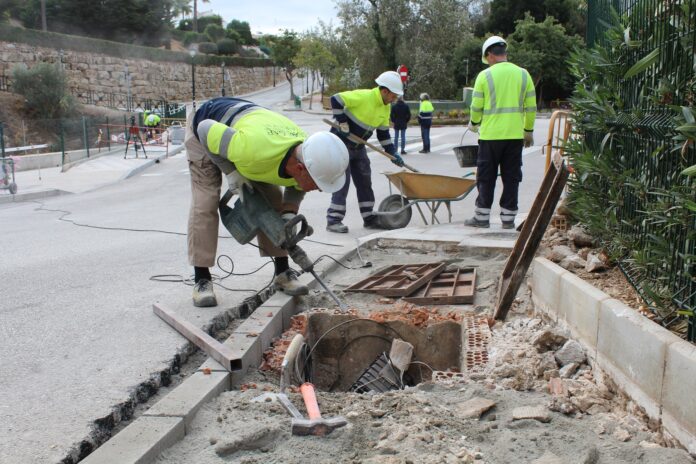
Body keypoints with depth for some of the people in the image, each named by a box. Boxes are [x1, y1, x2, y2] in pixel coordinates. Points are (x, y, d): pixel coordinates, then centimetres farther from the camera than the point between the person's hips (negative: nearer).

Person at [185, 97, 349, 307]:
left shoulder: (309, 159, -27)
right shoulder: (255, 149, -48)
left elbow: (297, 187, -2)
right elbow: (206, 129, -31)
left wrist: (289, 215, -19)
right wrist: (230, 172, -29)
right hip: (205, 127, -5)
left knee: (273, 200, -1)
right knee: (205, 203, -13)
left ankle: (282, 272, 8)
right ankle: (202, 280, -2)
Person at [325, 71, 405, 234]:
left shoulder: (386, 107, 3)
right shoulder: (363, 96, -23)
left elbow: (383, 133, 10)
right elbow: (336, 100, -26)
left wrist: (392, 153, 3)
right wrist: (343, 124, -23)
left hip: (358, 146, 8)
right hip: (341, 142, -8)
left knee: (364, 181, 10)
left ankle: (369, 218, 19)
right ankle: (333, 219, -6)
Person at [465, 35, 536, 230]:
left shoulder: (485, 75, -5)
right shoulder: (523, 74, 5)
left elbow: (476, 106, -3)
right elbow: (531, 107, 5)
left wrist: (474, 124, 16)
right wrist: (529, 131, 16)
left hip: (490, 135, -3)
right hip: (515, 135, 3)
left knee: (486, 178, 6)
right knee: (511, 178, 9)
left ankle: (482, 217, 9)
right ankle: (508, 218, 11)